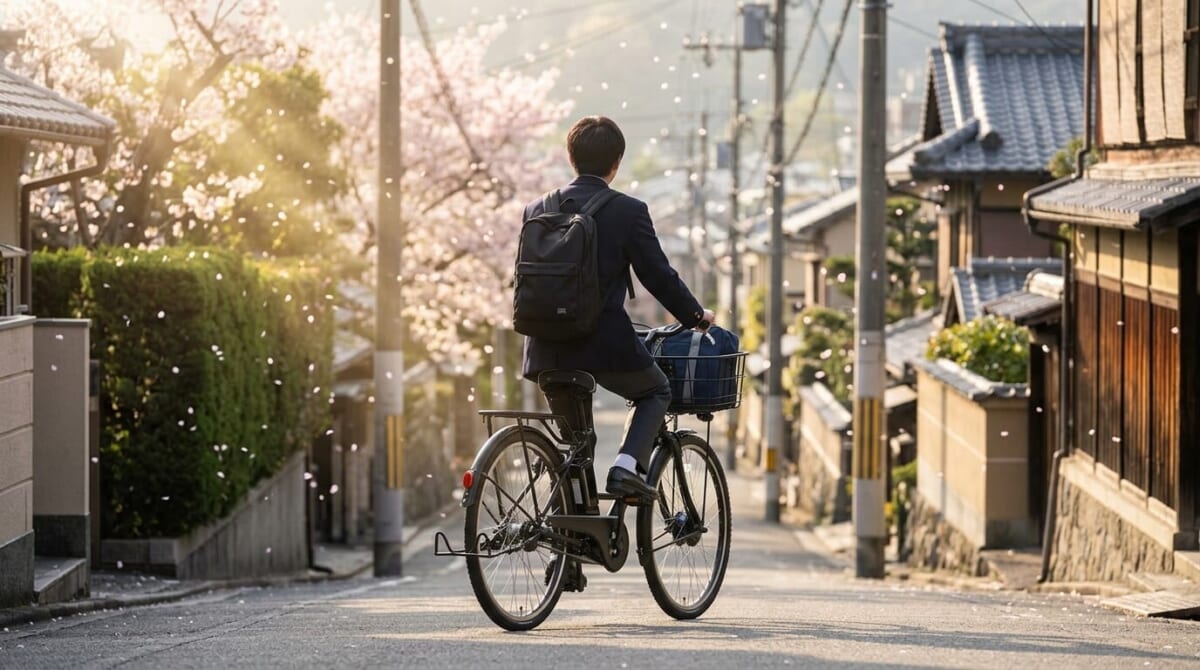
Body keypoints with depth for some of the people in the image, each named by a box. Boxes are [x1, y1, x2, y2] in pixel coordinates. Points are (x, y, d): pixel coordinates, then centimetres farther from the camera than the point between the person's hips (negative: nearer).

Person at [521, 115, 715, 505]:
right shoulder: (628, 212, -7)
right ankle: (627, 466, 0)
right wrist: (696, 316, 14)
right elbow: (659, 276, -3)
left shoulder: (537, 210, 6)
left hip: (548, 351, 4)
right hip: (605, 342, -4)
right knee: (655, 392, 24)